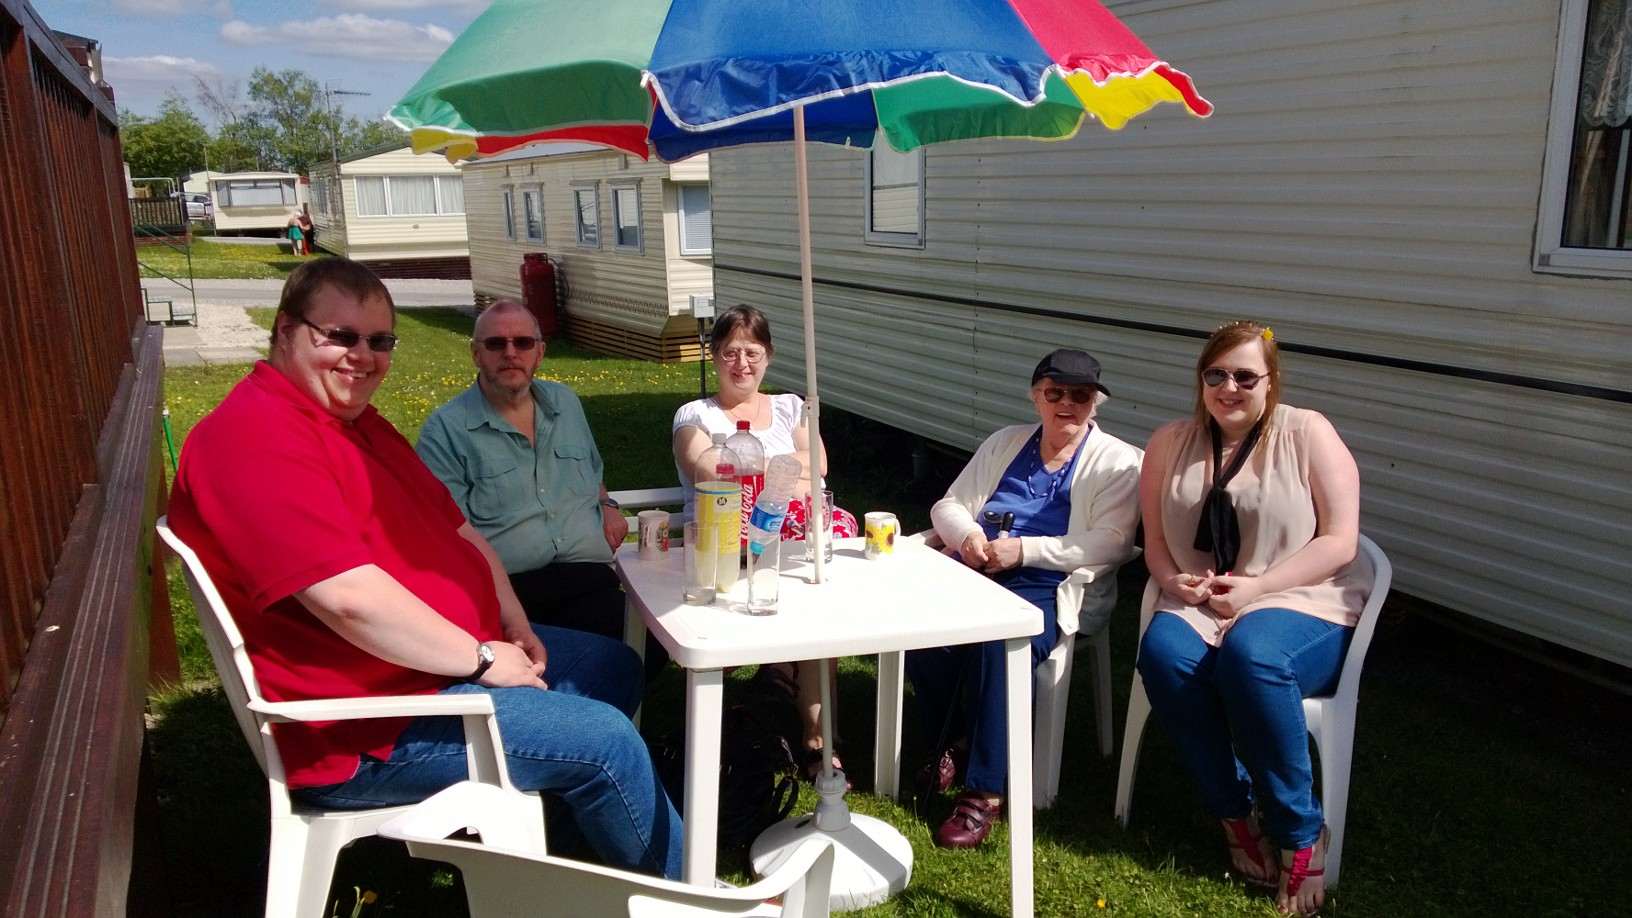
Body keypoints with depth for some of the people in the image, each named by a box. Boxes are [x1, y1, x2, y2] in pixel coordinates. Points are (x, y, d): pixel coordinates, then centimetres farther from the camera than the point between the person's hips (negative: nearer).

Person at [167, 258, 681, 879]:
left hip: (455, 658, 11)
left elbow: (456, 527, 16)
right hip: (367, 733, -11)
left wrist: (514, 624, 2)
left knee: (615, 666, 17)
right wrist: (482, 658, -20)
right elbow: (350, 597, -31)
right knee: (606, 739, -13)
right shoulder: (255, 437, -22)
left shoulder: (359, 422, 12)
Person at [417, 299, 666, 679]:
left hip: (591, 579, 4)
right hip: (508, 589, -4)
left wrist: (608, 506, 15)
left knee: (650, 647, -25)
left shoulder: (566, 403, 22)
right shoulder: (445, 430, 4)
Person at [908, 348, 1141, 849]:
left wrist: (1024, 549, -17)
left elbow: (1110, 544, -9)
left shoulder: (1118, 463, 5)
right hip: (976, 572, 4)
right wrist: (968, 535, -7)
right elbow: (948, 505, 17)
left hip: (1049, 587, -4)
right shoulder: (1005, 443, 19)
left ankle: (985, 792, -24)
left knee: (999, 640, -36)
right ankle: (952, 742, -2)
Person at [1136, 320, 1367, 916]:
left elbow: (1339, 542, -8)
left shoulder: (1307, 433, -3)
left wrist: (1255, 587, -18)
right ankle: (1236, 814, -13)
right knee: (1163, 652, -30)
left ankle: (1300, 833, -17)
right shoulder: (1170, 444, 10)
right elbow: (1155, 541, 12)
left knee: (1250, 654, -37)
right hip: (1199, 609, 4)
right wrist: (1174, 582, -10)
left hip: (1302, 607, -3)